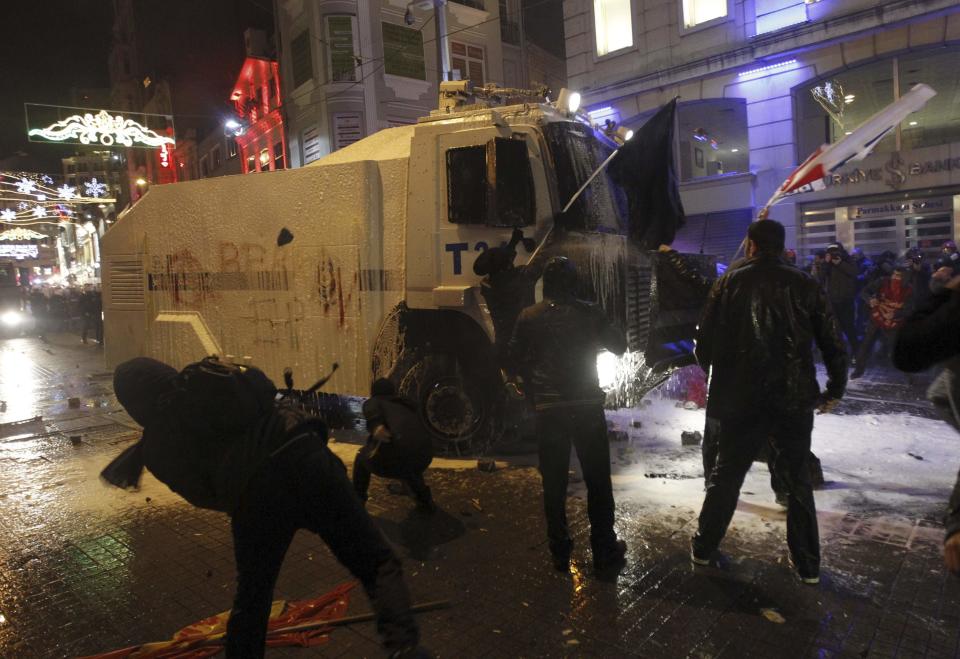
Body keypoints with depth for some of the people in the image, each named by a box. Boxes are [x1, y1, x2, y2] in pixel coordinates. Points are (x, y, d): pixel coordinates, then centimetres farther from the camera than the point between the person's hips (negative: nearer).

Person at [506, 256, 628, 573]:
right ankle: (604, 552, 22)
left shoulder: (529, 317, -2)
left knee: (554, 484, 13)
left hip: (548, 409, 1)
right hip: (587, 406, 0)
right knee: (598, 482, 13)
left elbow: (516, 360, 3)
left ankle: (560, 553, 21)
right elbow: (619, 347, 4)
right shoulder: (589, 313, -5)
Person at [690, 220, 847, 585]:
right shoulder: (805, 284, -1)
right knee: (797, 480, 16)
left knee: (726, 474, 15)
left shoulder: (730, 283, -3)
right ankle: (808, 565, 22)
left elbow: (705, 341, -4)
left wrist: (716, 378, 13)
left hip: (742, 400, 0)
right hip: (795, 401, 1)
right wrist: (835, 389, 14)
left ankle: (703, 548, 25)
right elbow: (833, 344, 0)